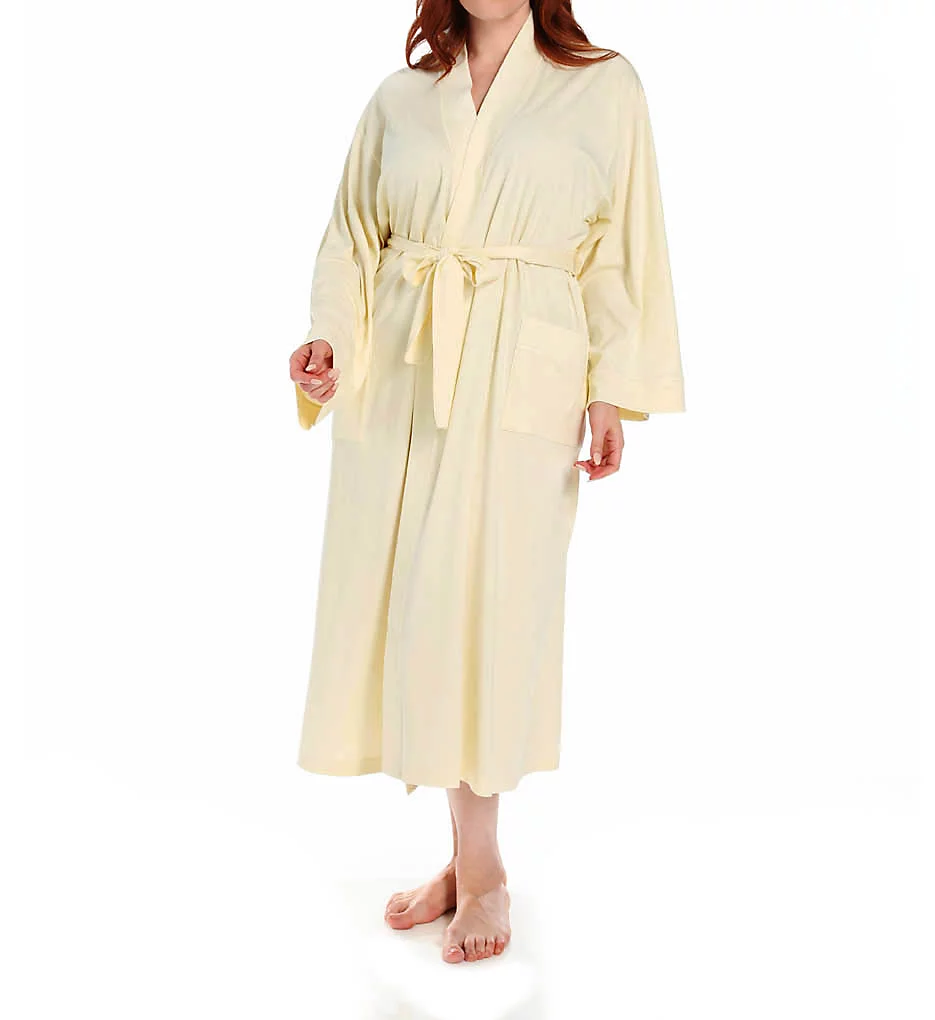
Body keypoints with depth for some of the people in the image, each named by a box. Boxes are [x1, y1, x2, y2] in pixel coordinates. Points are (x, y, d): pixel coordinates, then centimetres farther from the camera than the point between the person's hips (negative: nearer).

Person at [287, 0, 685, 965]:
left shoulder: (604, 88, 8)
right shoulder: (398, 98, 14)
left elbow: (620, 256, 5)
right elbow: (353, 237, 16)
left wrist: (612, 391, -3)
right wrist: (330, 339, -1)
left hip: (520, 380, -3)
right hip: (399, 372, 4)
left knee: (480, 604, -7)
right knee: (407, 603, 3)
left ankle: (479, 863, 11)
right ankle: (469, 855, 18)